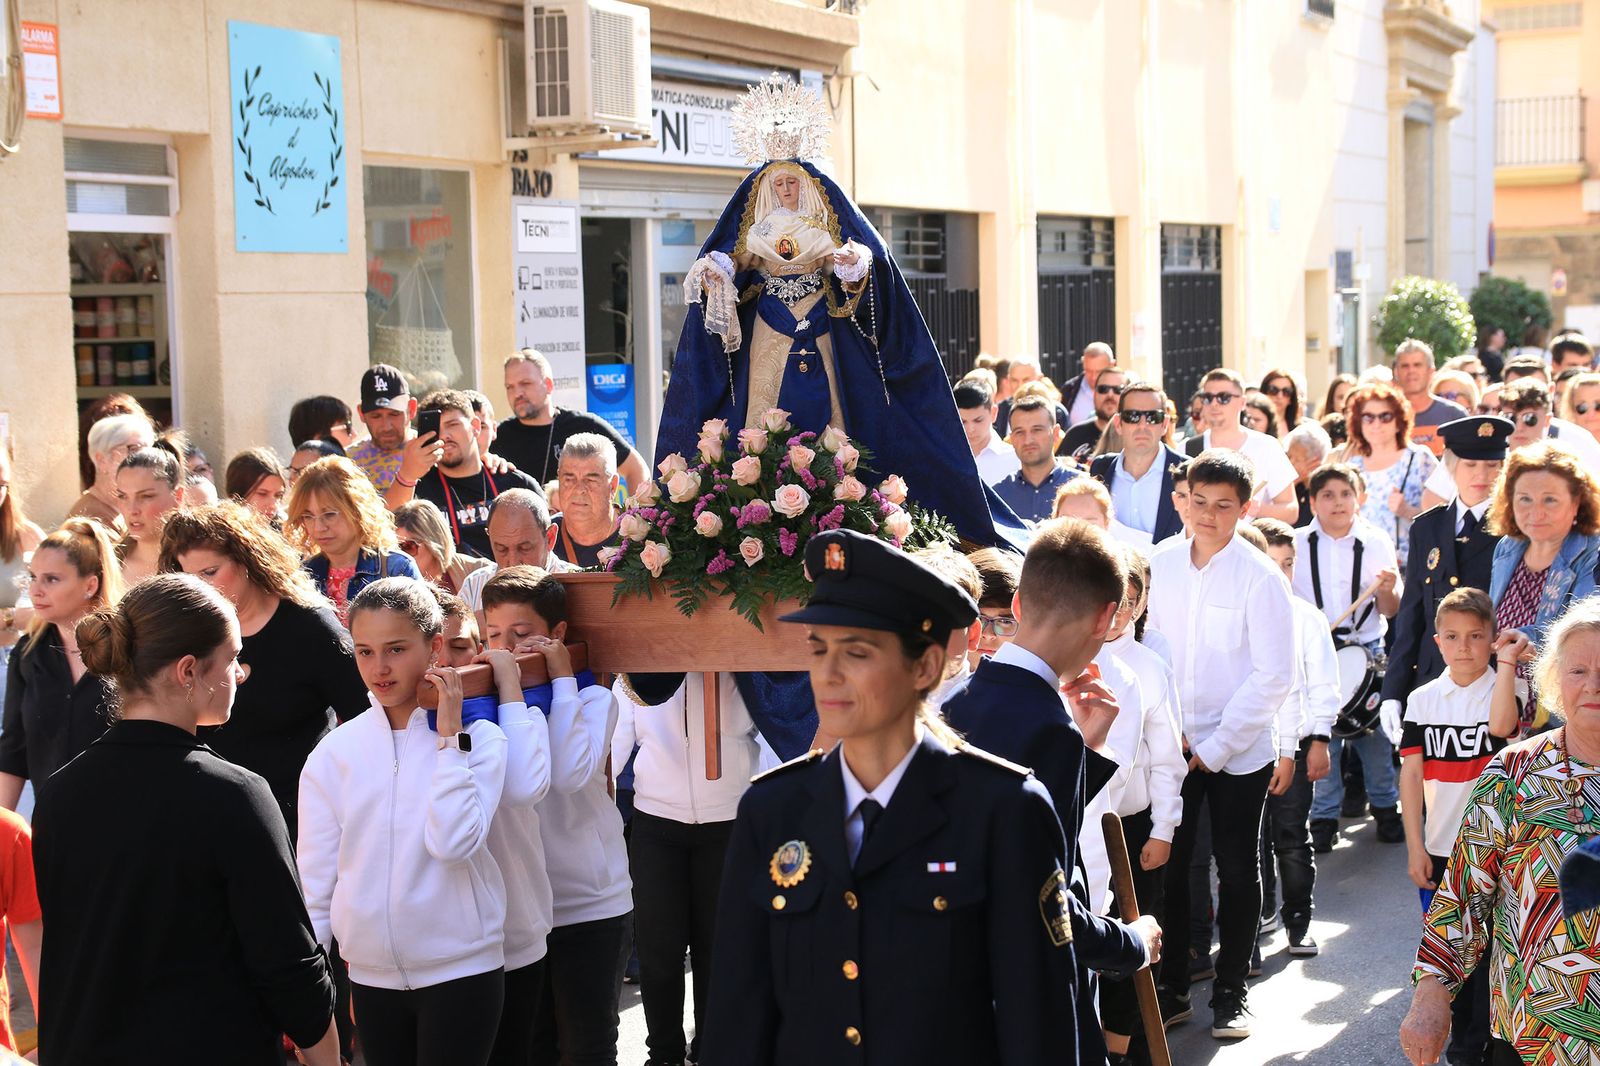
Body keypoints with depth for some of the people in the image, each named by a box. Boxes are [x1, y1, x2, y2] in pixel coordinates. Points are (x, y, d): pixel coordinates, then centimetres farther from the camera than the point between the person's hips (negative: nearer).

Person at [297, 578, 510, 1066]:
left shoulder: (477, 736, -6)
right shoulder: (335, 751, 1)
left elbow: (454, 842, -20)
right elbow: (315, 874, 6)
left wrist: (449, 737, -17)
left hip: (461, 969, -3)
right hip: (370, 974, 3)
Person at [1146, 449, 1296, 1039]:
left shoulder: (1261, 577, -11)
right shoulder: (1161, 563, -1)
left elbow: (1274, 677, -11)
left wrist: (1216, 746, -12)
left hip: (1238, 752, -3)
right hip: (1171, 746, 3)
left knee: (1237, 871, 9)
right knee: (1168, 866, 7)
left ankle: (1230, 991, 22)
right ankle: (1172, 988, 22)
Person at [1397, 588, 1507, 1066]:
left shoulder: (1506, 690, -5)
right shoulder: (1423, 700, 2)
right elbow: (1411, 773, 1)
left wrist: (1507, 660, -25)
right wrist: (1415, 847, -3)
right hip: (1440, 848, 3)